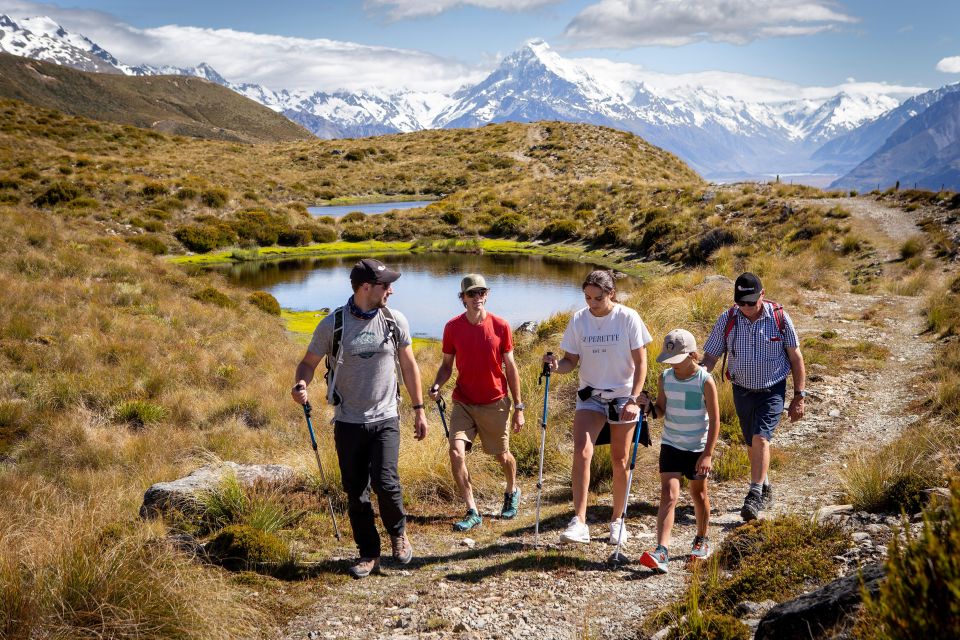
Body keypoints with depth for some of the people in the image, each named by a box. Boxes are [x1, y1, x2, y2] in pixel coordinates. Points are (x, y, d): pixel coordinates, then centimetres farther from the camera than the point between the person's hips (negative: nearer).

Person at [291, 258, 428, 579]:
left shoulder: (395, 320, -1)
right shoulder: (333, 324, -7)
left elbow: (408, 366, 9)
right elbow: (309, 362, 3)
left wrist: (419, 410, 9)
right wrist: (301, 385, -20)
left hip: (385, 419, 0)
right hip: (348, 422, 0)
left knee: (386, 483, -14)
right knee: (356, 493, 6)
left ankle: (398, 532, 16)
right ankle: (369, 554, 24)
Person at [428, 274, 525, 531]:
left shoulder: (500, 326, -8)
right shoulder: (452, 327, -5)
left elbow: (510, 368, -2)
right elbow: (447, 365, 5)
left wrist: (518, 407, -1)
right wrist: (437, 386, -17)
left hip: (495, 404, -1)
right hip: (463, 403, 1)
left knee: (502, 455, 13)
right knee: (456, 452, -16)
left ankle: (512, 492, 47)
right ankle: (472, 512, -3)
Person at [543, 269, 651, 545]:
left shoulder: (628, 318, -10)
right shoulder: (578, 320, -3)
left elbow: (640, 363, -7)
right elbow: (572, 361, 3)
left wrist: (633, 400, -16)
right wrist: (557, 366, -20)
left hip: (623, 397, -1)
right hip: (590, 396, 1)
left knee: (619, 461, 8)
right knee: (582, 452, -18)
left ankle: (617, 521, 26)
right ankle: (579, 522, -18)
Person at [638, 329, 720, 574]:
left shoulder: (705, 381, -15)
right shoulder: (666, 377, -3)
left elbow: (714, 420, -11)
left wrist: (708, 454, -15)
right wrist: (648, 405, -14)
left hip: (698, 448, -2)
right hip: (671, 444, 2)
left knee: (698, 494, 15)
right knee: (668, 495, -9)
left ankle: (702, 540, 38)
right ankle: (662, 551, -17)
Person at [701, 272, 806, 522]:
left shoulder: (779, 317, -10)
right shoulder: (726, 320, -7)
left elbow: (796, 357, -2)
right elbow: (710, 356, -3)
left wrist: (799, 396, -3)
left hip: (772, 390, -3)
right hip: (742, 391, 3)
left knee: (760, 439, -19)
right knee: (752, 444, 14)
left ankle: (754, 496, -14)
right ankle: (765, 490, 33)